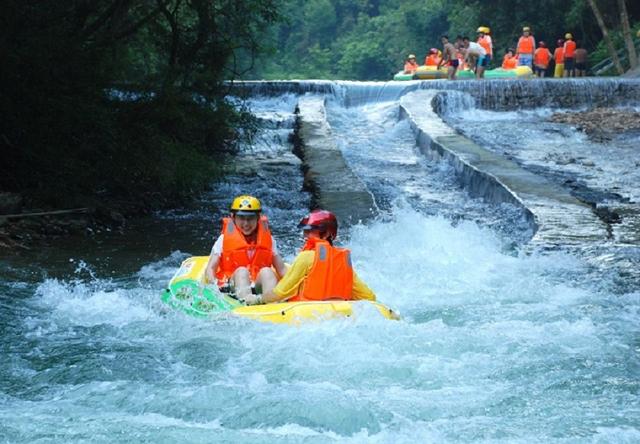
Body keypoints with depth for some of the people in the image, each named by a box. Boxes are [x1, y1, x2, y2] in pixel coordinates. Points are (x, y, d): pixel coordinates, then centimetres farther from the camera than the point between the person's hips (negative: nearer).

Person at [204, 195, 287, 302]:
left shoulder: (267, 239, 17)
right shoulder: (224, 239, 11)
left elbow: (281, 269, 15)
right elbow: (210, 269, 4)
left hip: (259, 286, 2)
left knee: (266, 271, -26)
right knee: (241, 271, -30)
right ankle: (246, 300, -60)